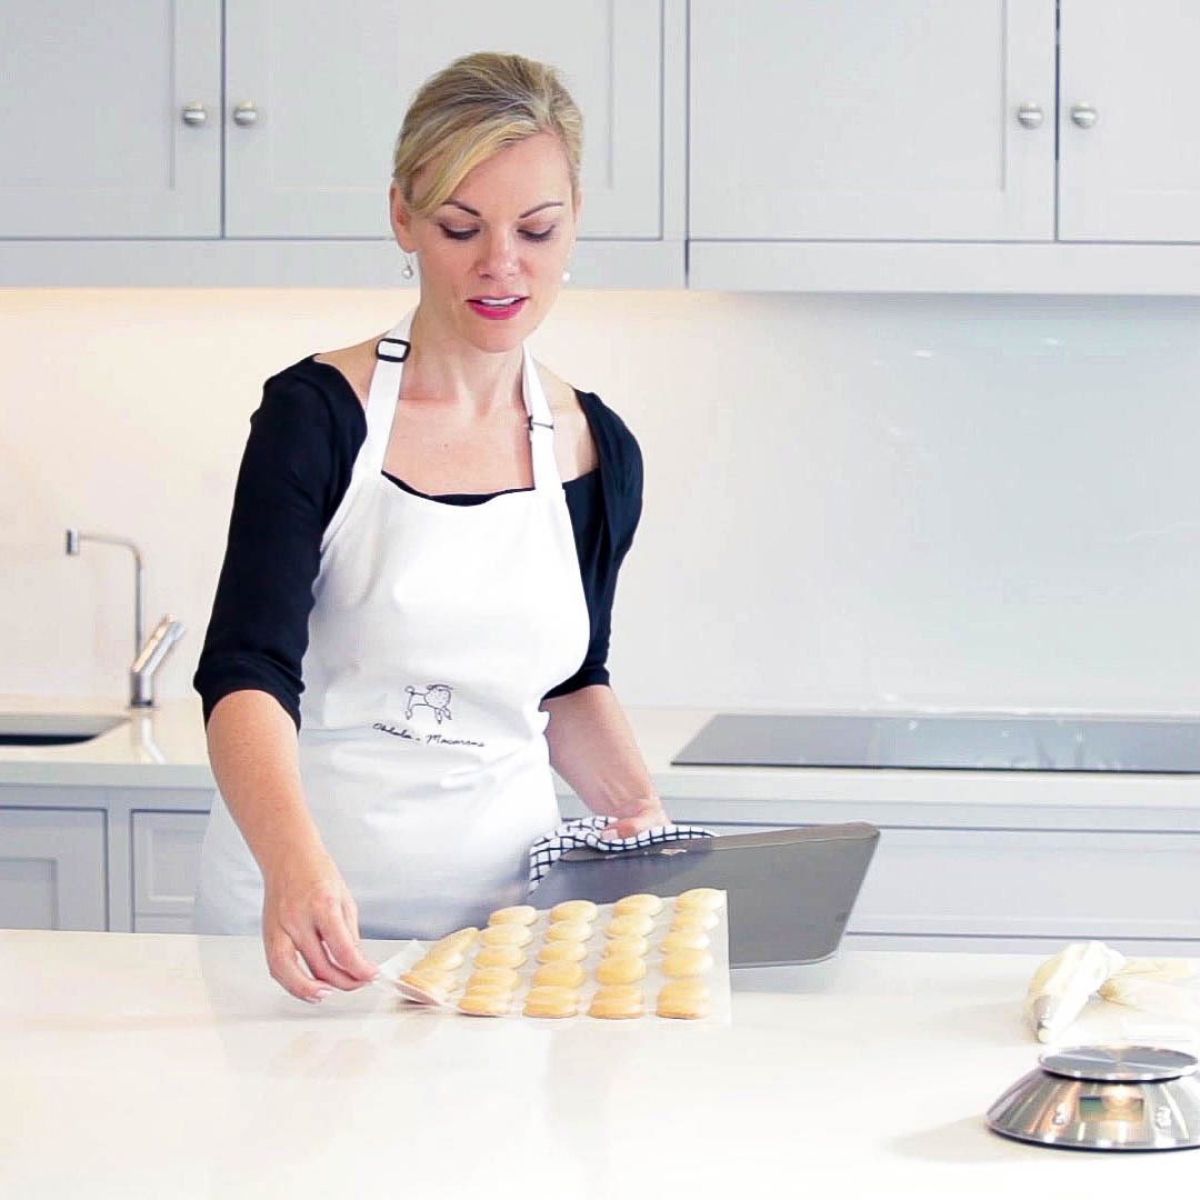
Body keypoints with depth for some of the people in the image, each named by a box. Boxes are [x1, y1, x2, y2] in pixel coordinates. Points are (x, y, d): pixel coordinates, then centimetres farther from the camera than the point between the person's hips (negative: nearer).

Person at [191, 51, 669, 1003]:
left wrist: (637, 807, 1)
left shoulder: (601, 454, 4)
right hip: (303, 908, -3)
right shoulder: (317, 415, -8)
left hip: (503, 906, 3)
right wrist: (295, 863, -37)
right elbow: (248, 672, -19)